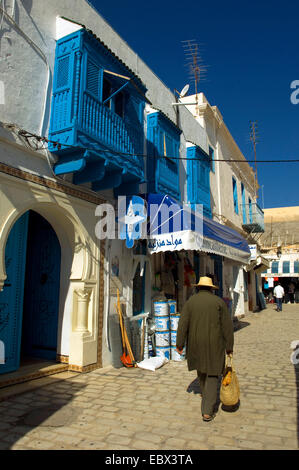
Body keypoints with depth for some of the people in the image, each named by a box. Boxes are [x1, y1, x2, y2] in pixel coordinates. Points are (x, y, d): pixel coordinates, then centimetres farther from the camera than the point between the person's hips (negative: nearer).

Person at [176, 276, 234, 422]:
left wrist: (179, 344, -1)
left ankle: (206, 394, 48)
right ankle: (207, 411, 2)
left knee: (201, 367, 26)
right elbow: (227, 325, -5)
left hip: (196, 344, 2)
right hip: (214, 344, -2)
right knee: (212, 374, 7)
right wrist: (229, 346, 3)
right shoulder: (219, 302, -5)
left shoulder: (190, 301, -3)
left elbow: (183, 324, -6)